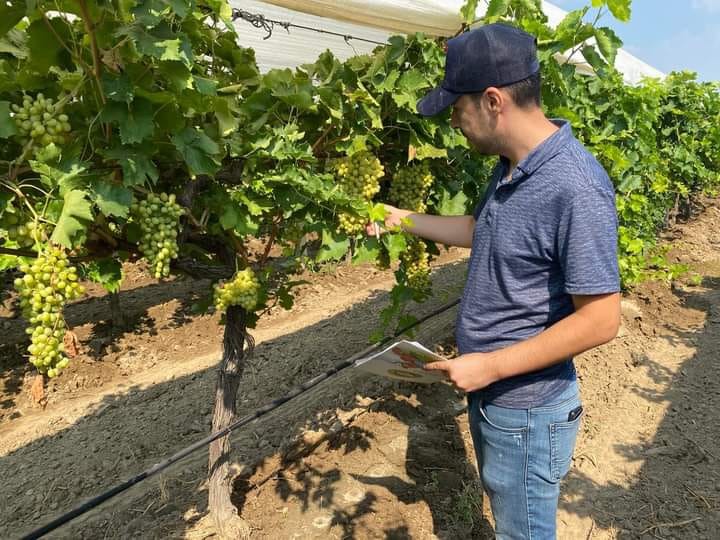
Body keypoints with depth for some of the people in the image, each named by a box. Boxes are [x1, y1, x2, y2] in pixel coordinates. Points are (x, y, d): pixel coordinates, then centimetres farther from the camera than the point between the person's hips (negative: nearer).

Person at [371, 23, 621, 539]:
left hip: (527, 411, -8)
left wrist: (491, 365, -23)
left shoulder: (575, 188, -27)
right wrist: (402, 219, 16)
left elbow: (601, 320, -25)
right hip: (488, 394, 8)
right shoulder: (512, 166, 1)